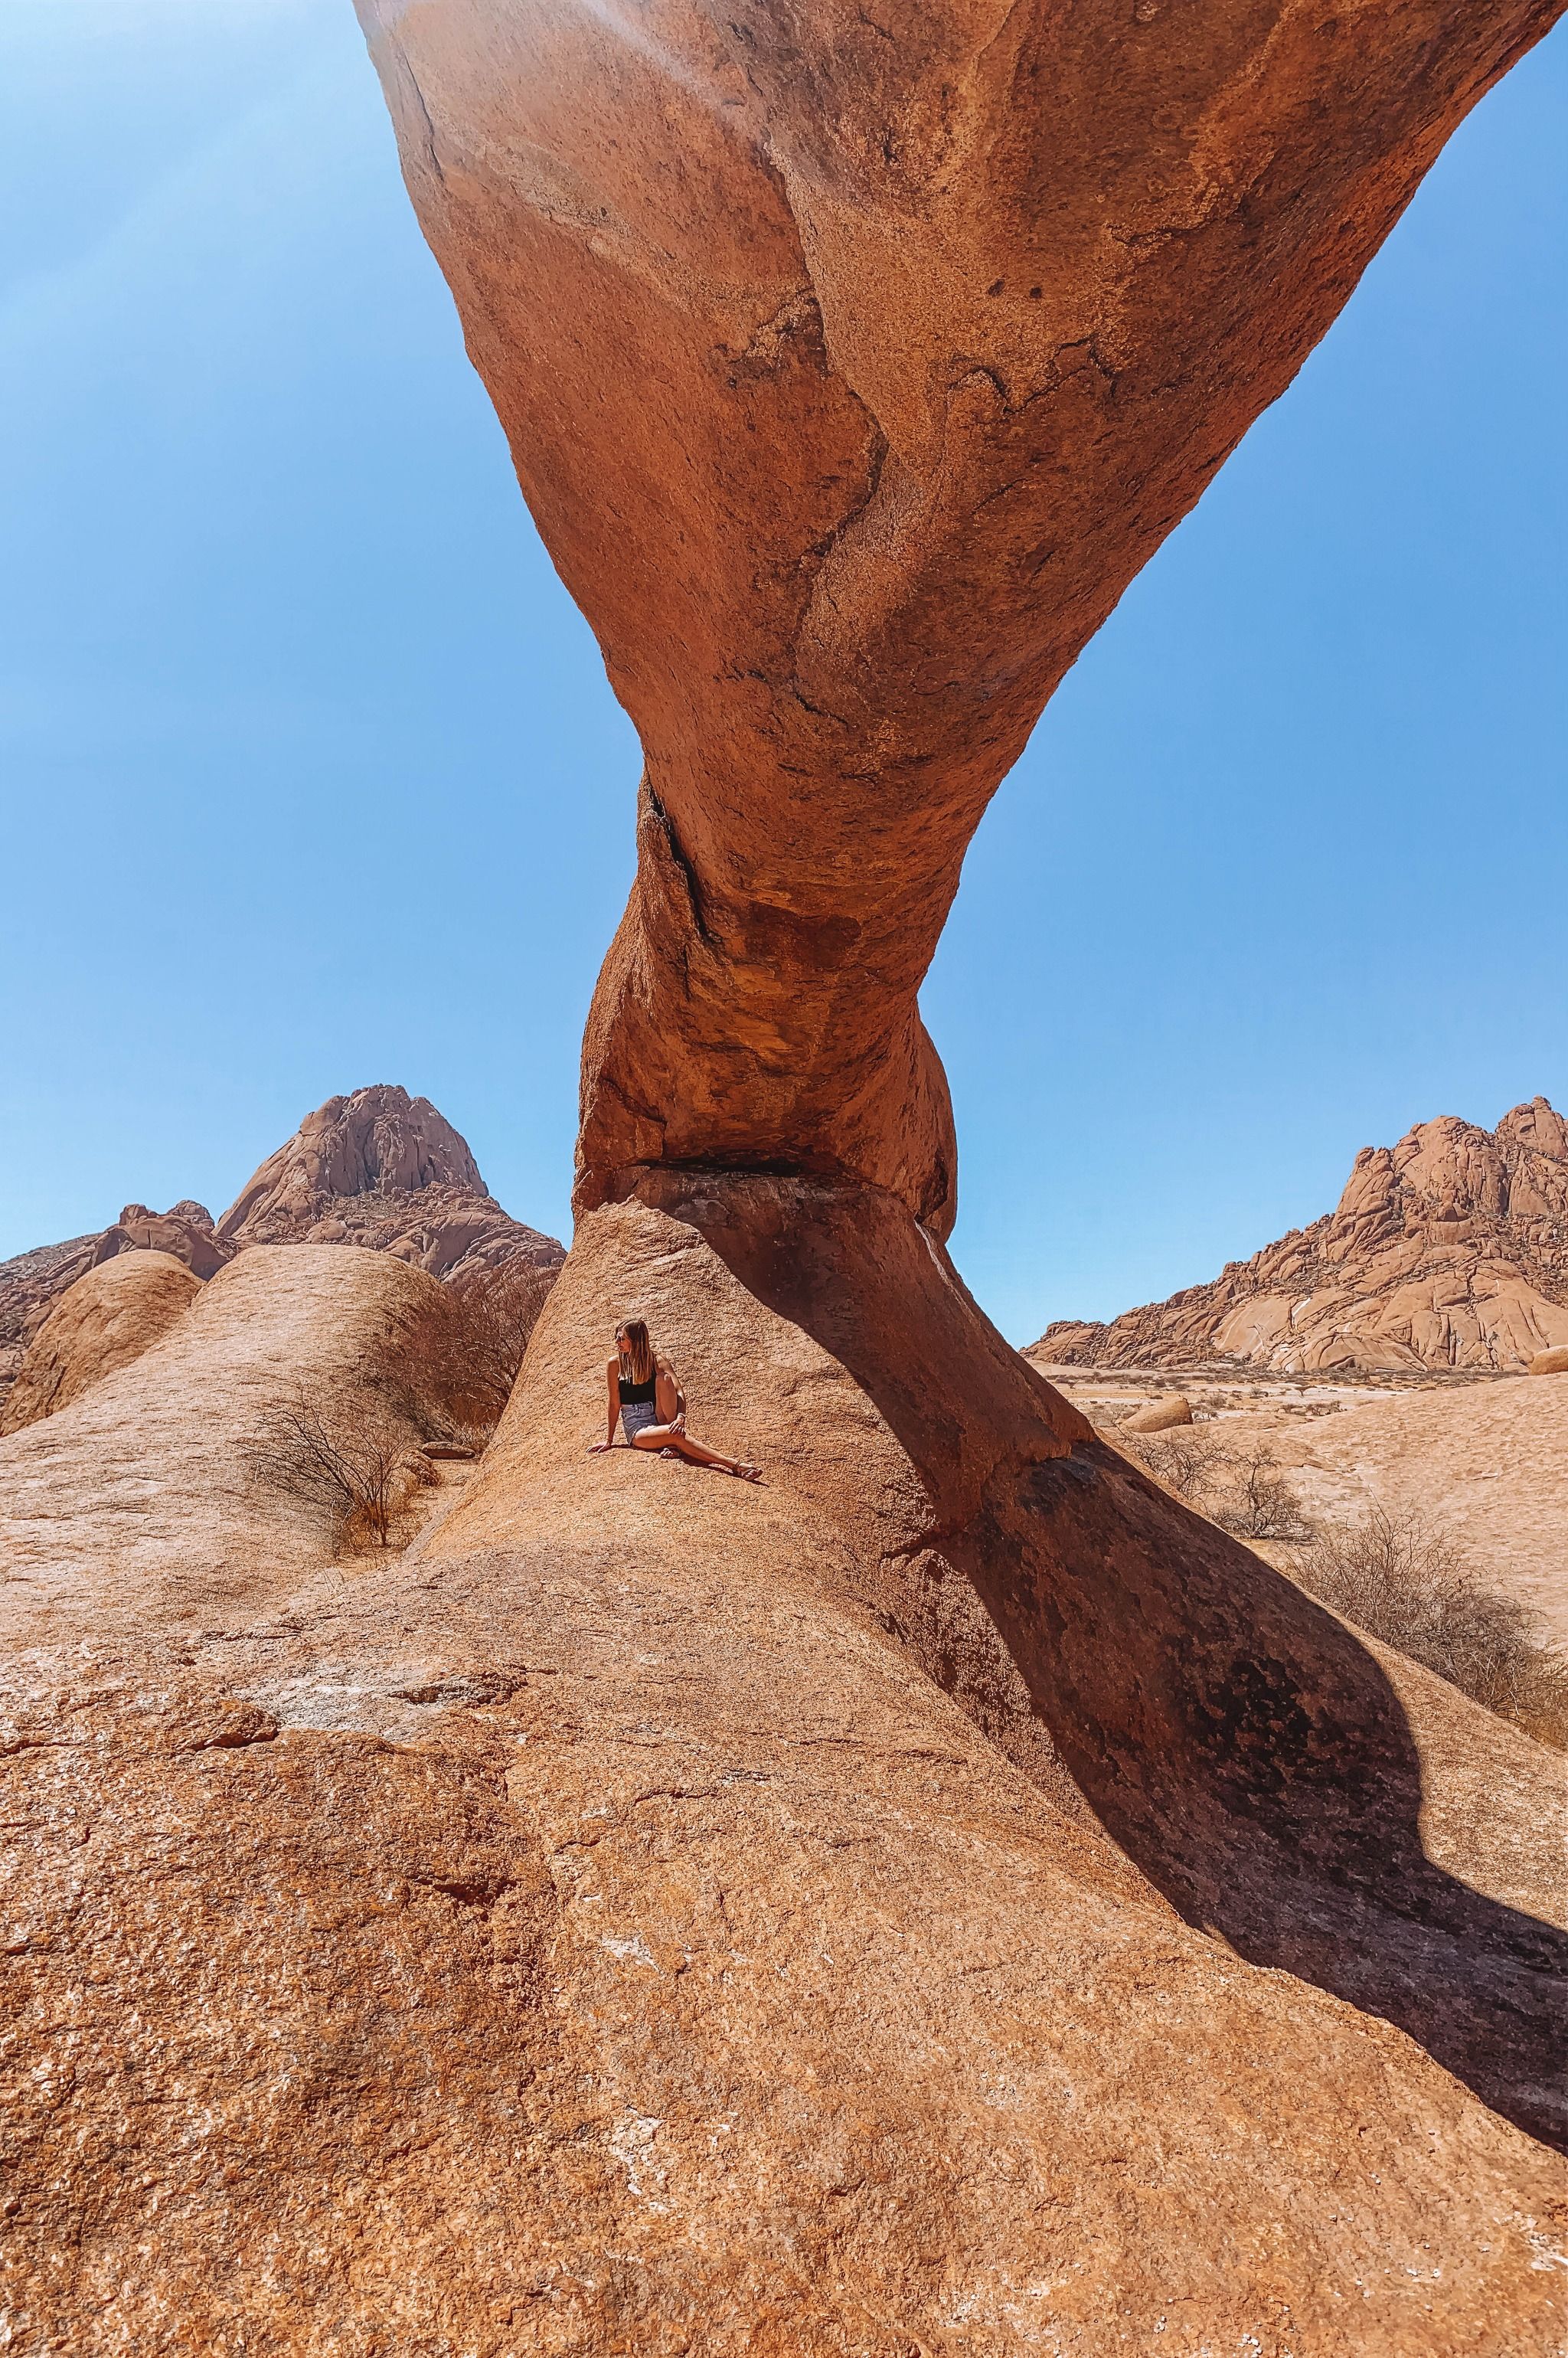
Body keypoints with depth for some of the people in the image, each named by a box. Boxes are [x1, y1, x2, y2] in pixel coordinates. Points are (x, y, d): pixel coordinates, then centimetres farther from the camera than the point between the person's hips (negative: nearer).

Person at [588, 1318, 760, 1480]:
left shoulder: (657, 1361, -1)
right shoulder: (616, 1364, -2)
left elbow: (679, 1392, -14)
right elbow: (614, 1403, 1)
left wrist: (680, 1417, -32)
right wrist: (609, 1440, 2)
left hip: (661, 1420, 2)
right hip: (636, 1428, -2)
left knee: (664, 1378, -25)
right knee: (678, 1435, -33)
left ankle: (673, 1444, -25)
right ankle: (735, 1465, -45)